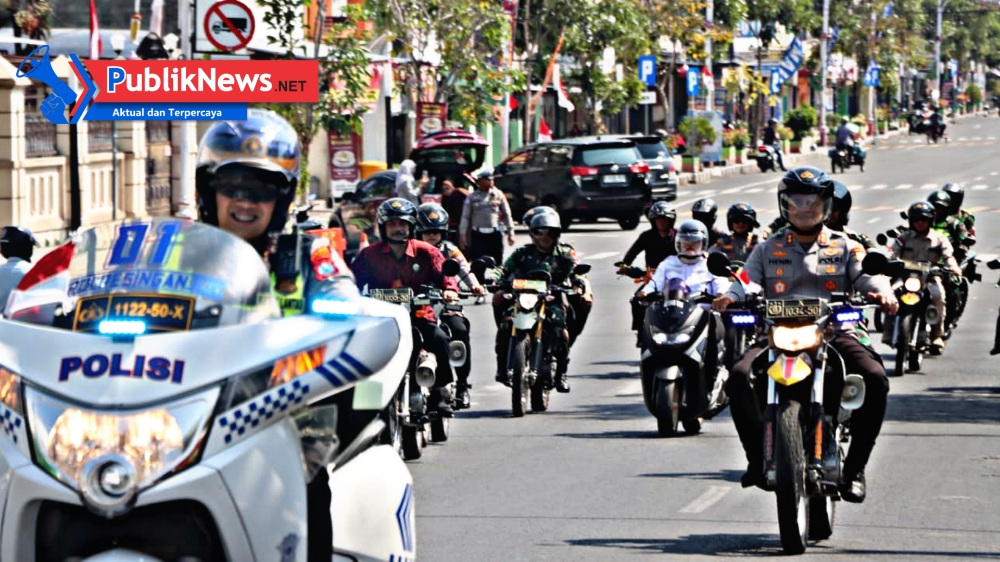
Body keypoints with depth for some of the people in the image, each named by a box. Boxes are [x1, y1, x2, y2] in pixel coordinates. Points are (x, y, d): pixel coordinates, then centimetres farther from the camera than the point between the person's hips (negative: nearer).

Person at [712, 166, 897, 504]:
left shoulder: (845, 248, 17)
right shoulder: (767, 251, 20)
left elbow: (869, 274, 2)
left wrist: (882, 293, -22)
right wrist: (730, 298, -15)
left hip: (835, 333, -1)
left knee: (875, 380, -29)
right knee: (739, 377, -29)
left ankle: (854, 467, -18)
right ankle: (758, 458, -19)